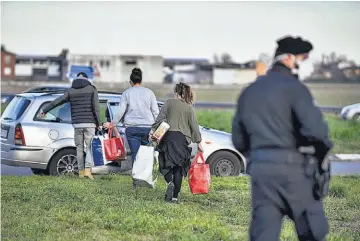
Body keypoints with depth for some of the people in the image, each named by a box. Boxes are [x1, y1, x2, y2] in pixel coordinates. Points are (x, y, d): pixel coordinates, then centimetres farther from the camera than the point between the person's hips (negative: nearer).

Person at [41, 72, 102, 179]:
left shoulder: (71, 91, 9)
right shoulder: (92, 89, 1)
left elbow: (57, 101, 17)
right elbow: (96, 107, -6)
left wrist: (45, 110, 29)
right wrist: (99, 124, -1)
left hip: (77, 123, 3)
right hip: (89, 123, -3)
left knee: (79, 148, 11)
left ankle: (81, 171, 9)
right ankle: (88, 169, -15)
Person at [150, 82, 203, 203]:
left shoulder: (169, 103, 3)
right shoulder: (189, 108, 5)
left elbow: (160, 118, -3)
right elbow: (194, 126, 6)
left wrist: (153, 130, 1)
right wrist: (198, 142, 12)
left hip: (168, 136, -1)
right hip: (183, 138, 1)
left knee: (166, 164, 8)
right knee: (179, 167, 5)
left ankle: (170, 182, -22)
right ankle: (175, 196, 3)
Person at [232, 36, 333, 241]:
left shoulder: (249, 92, 15)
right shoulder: (294, 87, -7)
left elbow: (239, 141, 18)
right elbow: (315, 128, -20)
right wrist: (325, 147, -1)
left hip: (260, 169, 6)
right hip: (292, 168, -6)